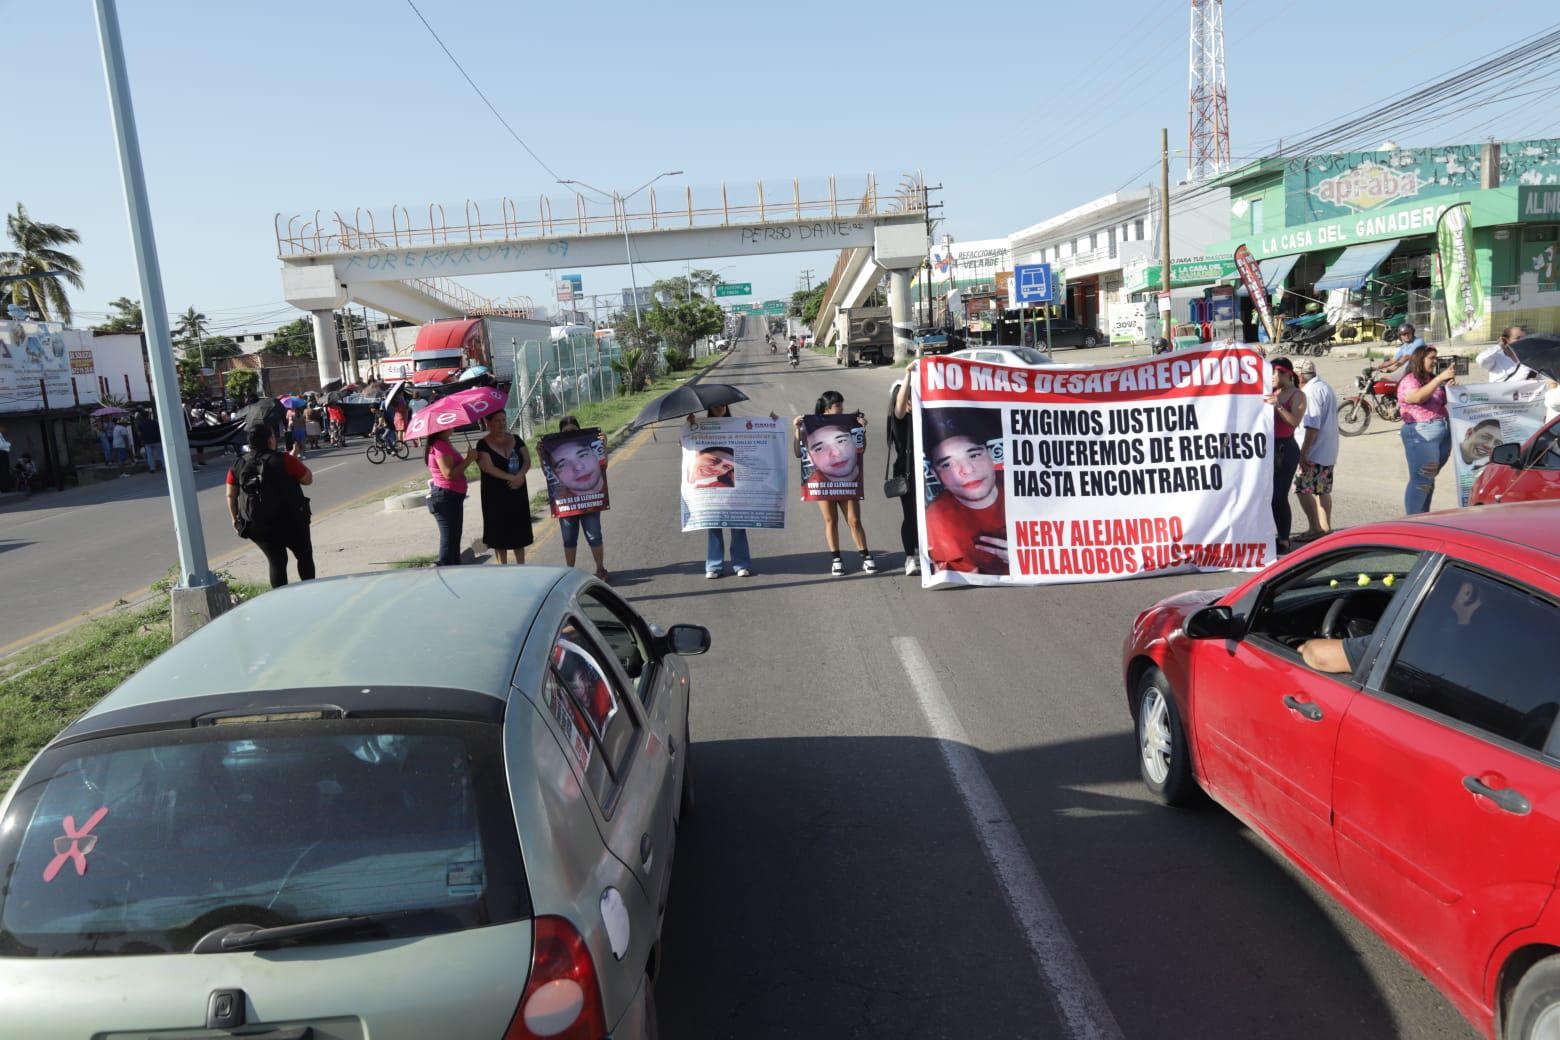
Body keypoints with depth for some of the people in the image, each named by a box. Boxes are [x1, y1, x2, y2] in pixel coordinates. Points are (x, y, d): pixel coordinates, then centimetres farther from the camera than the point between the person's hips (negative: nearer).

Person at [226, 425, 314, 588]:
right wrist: (297, 460, 10)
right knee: (305, 556, 15)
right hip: (290, 521, -4)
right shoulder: (284, 460, -11)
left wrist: (235, 519, 14)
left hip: (256, 526, 4)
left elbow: (230, 495, 4)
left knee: (276, 562, 12)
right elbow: (308, 479, -3)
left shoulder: (237, 466, 2)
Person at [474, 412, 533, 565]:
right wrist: (511, 477, -24)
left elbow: (527, 460, 0)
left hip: (517, 492, 4)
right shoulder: (483, 444, -5)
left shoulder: (516, 440, 8)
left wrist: (521, 474, -20)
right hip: (495, 495, -4)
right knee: (500, 534, 2)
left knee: (519, 531, 8)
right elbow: (488, 467, -17)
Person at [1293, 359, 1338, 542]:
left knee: (1303, 489, -8)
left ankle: (1315, 528, -7)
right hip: (1329, 451, 10)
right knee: (1322, 490, 14)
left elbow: (1313, 426, -21)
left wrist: (1303, 453, -21)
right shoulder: (1325, 387, 17)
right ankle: (1326, 528, 17)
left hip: (1315, 452, -10)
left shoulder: (1311, 391, -15)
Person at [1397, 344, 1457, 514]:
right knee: (1420, 480, -11)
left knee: (1429, 479, 13)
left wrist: (1449, 386, 2)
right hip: (1421, 435, -8)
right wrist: (1440, 378, -28)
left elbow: (1445, 401, 23)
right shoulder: (1409, 381, -6)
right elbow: (1418, 397, -25)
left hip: (1443, 434, 8)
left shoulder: (1434, 380, 18)